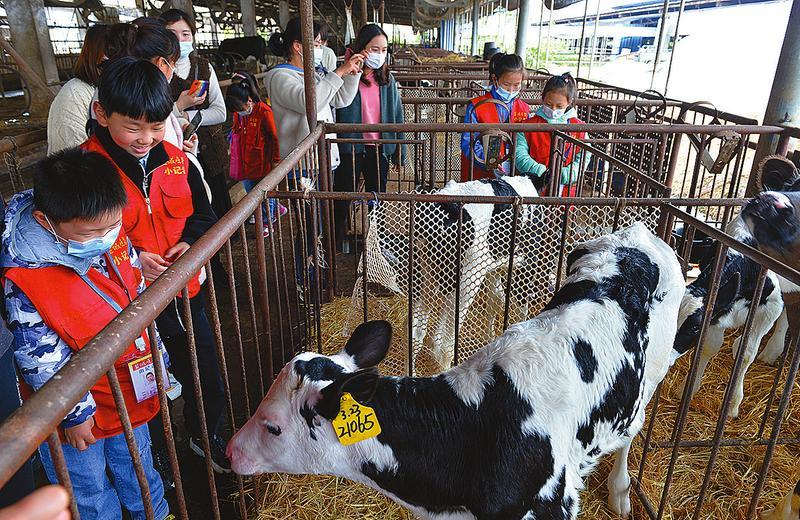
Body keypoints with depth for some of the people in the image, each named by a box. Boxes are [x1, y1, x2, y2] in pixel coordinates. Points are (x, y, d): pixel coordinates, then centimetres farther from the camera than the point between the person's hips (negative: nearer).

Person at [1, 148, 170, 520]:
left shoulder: (113, 235, -11)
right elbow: (41, 358, -21)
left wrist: (155, 354, 12)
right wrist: (73, 413, -14)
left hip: (131, 390, 5)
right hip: (80, 408, -5)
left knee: (138, 469, 29)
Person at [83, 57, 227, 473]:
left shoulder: (176, 160, -2)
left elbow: (204, 215, 9)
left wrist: (189, 243, -10)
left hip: (185, 291, 4)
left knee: (207, 379, 20)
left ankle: (205, 436, 49)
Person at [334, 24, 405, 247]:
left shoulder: (387, 78, 4)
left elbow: (396, 115, 7)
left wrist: (398, 151, 6)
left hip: (379, 149, 4)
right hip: (350, 148, -4)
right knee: (343, 196, 8)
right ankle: (337, 239, 26)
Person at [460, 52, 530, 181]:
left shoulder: (524, 109, 11)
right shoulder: (477, 107, -1)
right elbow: (468, 142, -6)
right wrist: (487, 161, -22)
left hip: (511, 175, 3)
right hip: (479, 174, -2)